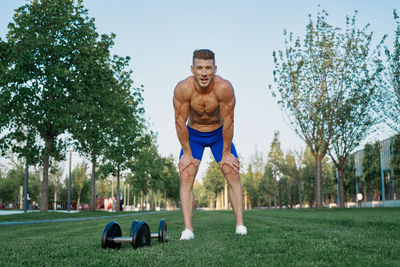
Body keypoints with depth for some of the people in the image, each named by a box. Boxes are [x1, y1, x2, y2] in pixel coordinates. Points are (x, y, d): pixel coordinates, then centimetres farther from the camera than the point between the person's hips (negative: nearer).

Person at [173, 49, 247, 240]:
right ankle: (188, 229, -12)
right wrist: (187, 153, -14)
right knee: (186, 177, -12)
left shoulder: (224, 88, -31)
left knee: (233, 174, -9)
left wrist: (226, 153, -14)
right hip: (193, 134, 0)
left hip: (218, 133, 0)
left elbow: (228, 121, -21)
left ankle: (240, 226, -4)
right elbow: (180, 121, -19)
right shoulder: (183, 88, -29)